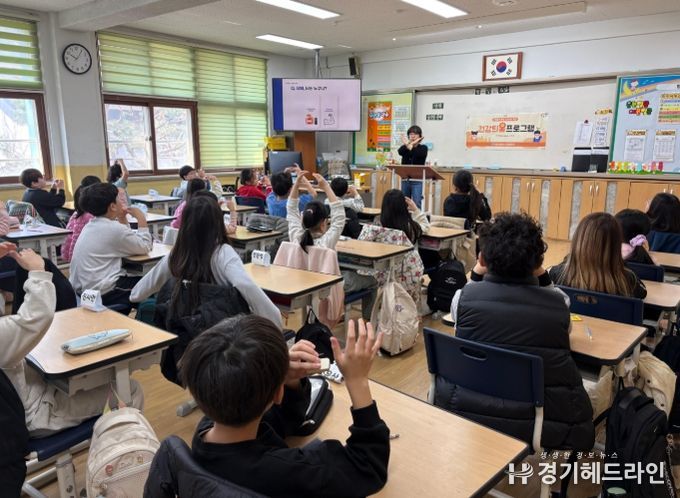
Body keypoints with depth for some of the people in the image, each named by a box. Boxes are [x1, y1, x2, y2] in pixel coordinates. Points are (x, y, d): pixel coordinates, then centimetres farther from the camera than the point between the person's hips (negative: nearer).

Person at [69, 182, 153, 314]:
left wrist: (122, 219, 12)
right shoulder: (114, 229, -17)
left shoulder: (91, 225, 11)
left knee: (134, 279, 28)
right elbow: (145, 248, -10)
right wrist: (141, 218, -5)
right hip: (102, 292, -9)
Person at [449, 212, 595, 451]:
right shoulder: (559, 302, -5)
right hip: (552, 425, 1)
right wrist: (542, 277, 12)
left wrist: (476, 275, 11)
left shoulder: (464, 296, -7)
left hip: (472, 415, 0)